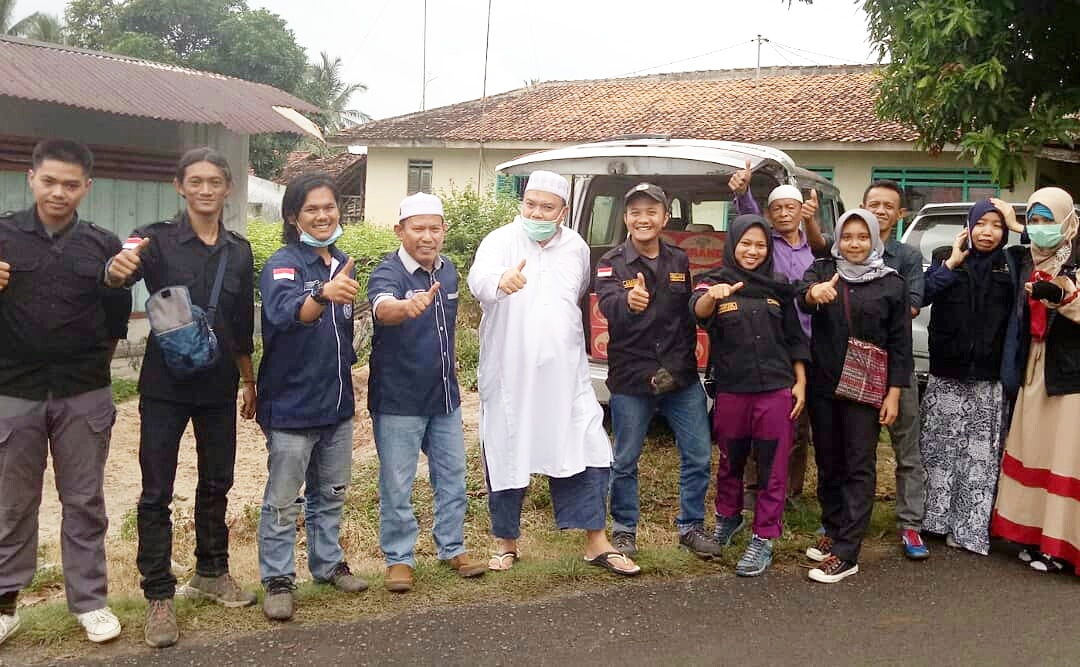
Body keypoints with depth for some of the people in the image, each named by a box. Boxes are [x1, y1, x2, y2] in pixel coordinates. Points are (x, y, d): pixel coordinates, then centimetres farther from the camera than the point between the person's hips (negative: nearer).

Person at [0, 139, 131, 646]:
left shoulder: (104, 246, 2)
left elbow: (116, 319, 10)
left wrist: (94, 364, 7)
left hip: (85, 395, 1)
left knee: (84, 501, 9)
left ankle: (88, 600, 20)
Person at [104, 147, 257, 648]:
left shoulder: (240, 250, 5)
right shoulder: (158, 239, -7)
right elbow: (119, 274, -28)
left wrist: (250, 382, 15)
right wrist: (117, 268, -51)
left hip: (219, 386, 4)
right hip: (165, 385, -4)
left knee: (216, 483, 15)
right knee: (157, 492, 1)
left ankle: (211, 573, 32)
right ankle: (159, 597, 10)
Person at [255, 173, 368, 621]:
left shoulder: (343, 264, 6)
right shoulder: (282, 266, -15)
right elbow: (286, 313, -36)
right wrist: (323, 294, -55)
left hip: (336, 402, 7)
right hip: (291, 405, -6)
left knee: (331, 492, 18)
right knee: (283, 500, 2)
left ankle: (327, 562, 33)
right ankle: (277, 579, 15)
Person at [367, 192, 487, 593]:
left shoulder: (448, 270, 4)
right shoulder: (388, 273, -17)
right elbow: (382, 308, -41)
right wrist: (408, 306, -62)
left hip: (444, 395, 6)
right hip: (398, 399, -6)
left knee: (452, 477, 15)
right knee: (397, 487, 3)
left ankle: (452, 548, 31)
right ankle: (399, 559, 18)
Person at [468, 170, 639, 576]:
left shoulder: (577, 248, 7)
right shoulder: (500, 241, -8)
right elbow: (478, 278, -30)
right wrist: (501, 281, -52)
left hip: (564, 375, 3)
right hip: (508, 375, -3)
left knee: (588, 452, 1)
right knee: (506, 456, 6)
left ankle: (596, 543, 12)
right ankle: (506, 542, 24)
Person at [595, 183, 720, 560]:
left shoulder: (681, 261, 7)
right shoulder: (612, 264, -4)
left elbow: (691, 313, 7)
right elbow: (608, 307, -23)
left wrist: (682, 364, -7)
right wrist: (628, 301, -48)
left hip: (681, 376, 3)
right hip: (631, 378, -3)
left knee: (699, 456, 7)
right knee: (626, 461, 7)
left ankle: (691, 526, 25)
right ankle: (624, 530, 25)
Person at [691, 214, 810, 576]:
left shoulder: (778, 288, 8)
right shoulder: (714, 283, -1)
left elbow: (795, 339, 12)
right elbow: (699, 311, -25)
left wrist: (800, 383, 3)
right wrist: (712, 295, -47)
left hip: (776, 391, 1)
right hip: (731, 391, -1)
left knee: (773, 468, 2)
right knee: (731, 462, 16)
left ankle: (764, 539, 12)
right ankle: (728, 517, 39)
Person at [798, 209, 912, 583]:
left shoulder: (891, 284, -1)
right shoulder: (822, 271, 3)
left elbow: (900, 344, 1)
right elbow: (802, 296, -20)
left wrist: (894, 394, -6)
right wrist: (814, 293, -44)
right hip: (823, 385, 3)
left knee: (859, 467, -2)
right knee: (828, 463, 13)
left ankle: (845, 553, 0)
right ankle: (833, 531, 29)